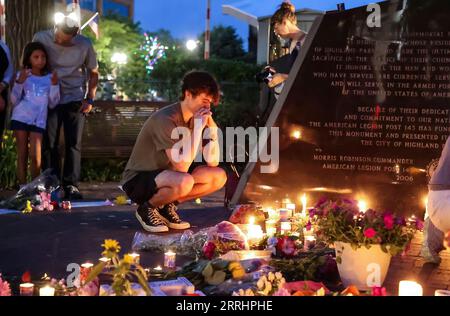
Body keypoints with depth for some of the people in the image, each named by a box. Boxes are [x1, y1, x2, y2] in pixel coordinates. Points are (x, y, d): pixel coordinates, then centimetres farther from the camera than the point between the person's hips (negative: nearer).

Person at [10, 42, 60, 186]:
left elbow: (52, 104, 4)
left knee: (35, 156, -9)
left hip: (38, 121, 0)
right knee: (22, 154, 3)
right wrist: (19, 82, -11)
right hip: (20, 118, 0)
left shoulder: (50, 77, 7)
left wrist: (54, 85, -7)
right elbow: (14, 101, 1)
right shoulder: (22, 75, 5)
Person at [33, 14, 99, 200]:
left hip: (75, 99, 0)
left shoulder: (84, 45, -6)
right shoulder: (41, 38, -6)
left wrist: (90, 99, -2)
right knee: (48, 143, -3)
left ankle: (71, 185, 1)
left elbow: (93, 72, 6)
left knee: (74, 143, -4)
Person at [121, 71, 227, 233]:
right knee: (184, 181, -37)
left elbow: (213, 162, -4)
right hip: (138, 180, -8)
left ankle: (167, 206, 4)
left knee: (219, 176, -5)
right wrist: (197, 128, -29)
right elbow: (182, 166, -31)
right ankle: (148, 208, -7)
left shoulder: (196, 119, -1)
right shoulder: (166, 119, -25)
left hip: (166, 176, 8)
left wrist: (212, 127, -13)